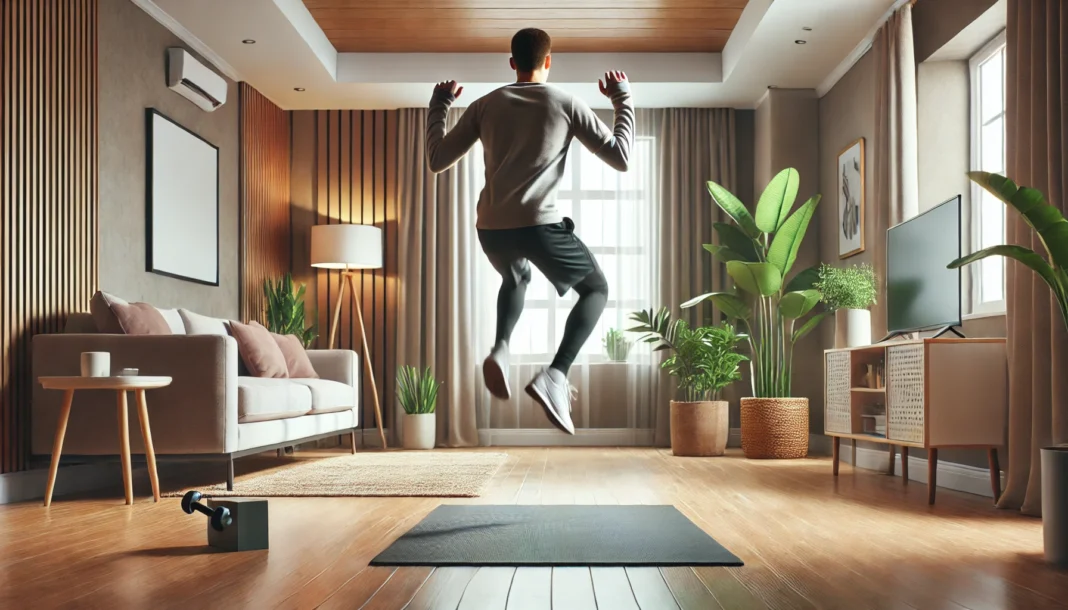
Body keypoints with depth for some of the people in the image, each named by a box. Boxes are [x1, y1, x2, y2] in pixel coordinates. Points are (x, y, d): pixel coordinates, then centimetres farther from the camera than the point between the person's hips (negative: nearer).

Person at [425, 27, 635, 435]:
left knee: (515, 278, 37)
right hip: (539, 225, -4)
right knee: (596, 289, 18)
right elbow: (621, 158, 5)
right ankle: (555, 375, -4)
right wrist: (623, 100, 18)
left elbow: (437, 161, 16)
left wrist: (438, 106, 29)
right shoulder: (566, 103, 4)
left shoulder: (485, 105, 12)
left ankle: (500, 349, 8)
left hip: (491, 228, 4)